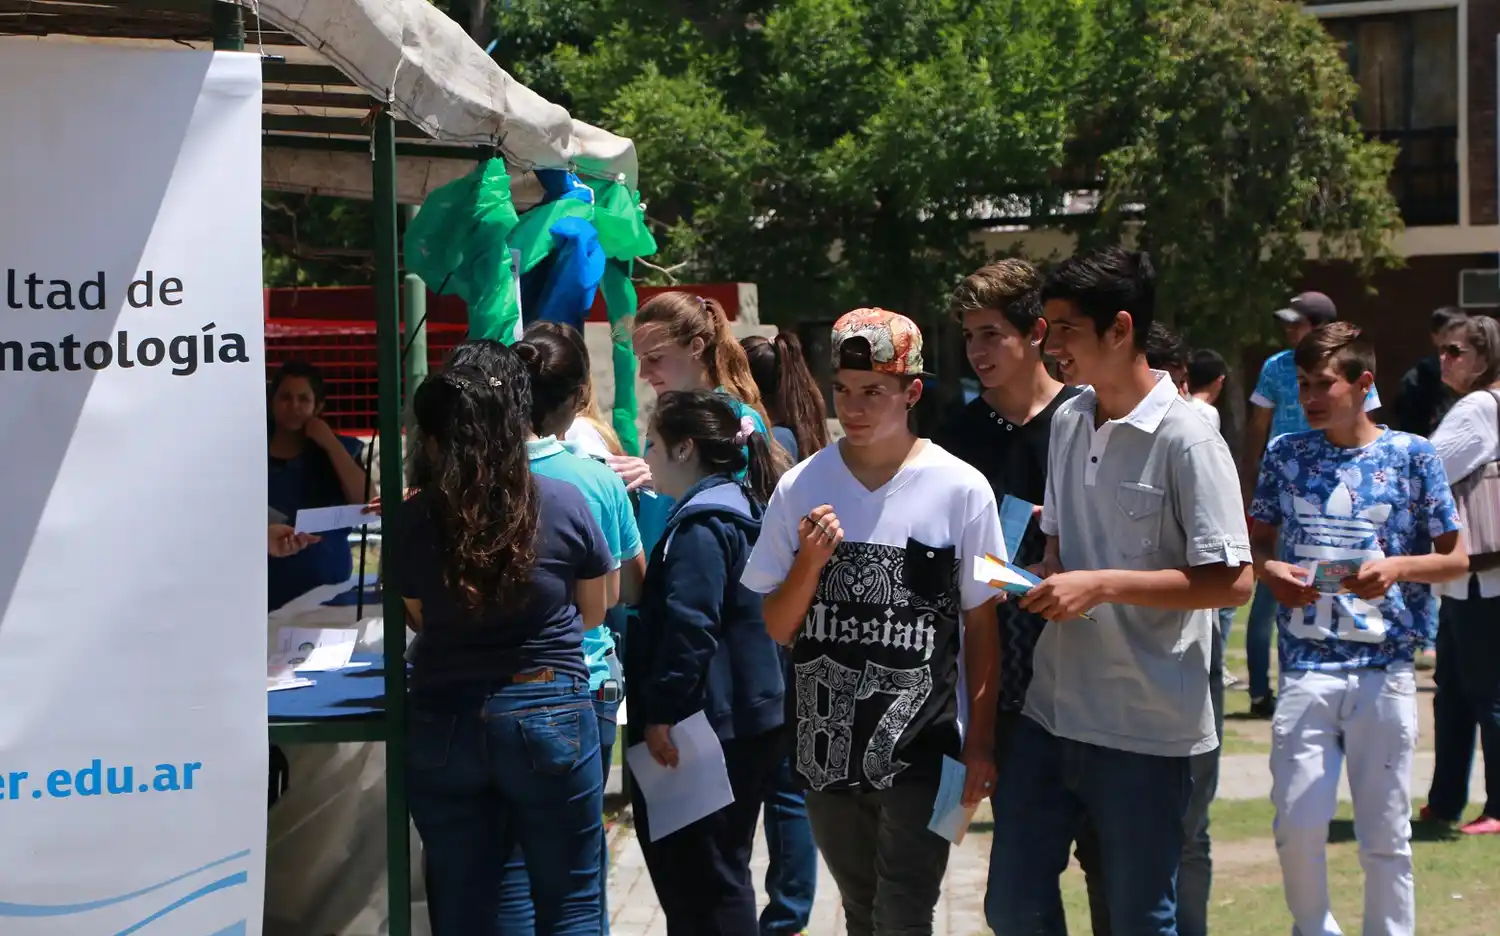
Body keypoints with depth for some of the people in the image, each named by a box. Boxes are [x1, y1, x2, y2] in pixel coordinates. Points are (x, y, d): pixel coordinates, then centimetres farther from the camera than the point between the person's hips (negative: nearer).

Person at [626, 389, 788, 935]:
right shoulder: (745, 509, 14)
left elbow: (689, 628, -25)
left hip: (711, 730, -10)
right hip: (755, 720, 10)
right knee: (720, 873, 18)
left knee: (701, 876, -4)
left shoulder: (700, 526, -16)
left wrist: (660, 713, -21)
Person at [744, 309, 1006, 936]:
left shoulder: (960, 491, -5)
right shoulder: (801, 488, 1)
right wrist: (809, 564, -13)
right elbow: (777, 628, 6)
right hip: (827, 745, 3)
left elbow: (981, 629, 0)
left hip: (920, 749, -3)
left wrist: (980, 744, -3)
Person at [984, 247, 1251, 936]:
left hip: (1147, 726, -7)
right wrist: (1039, 573, -1)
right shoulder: (1067, 422, 9)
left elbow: (1231, 581, -17)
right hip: (1053, 712, 7)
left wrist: (1102, 586, -21)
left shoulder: (1185, 440, -14)